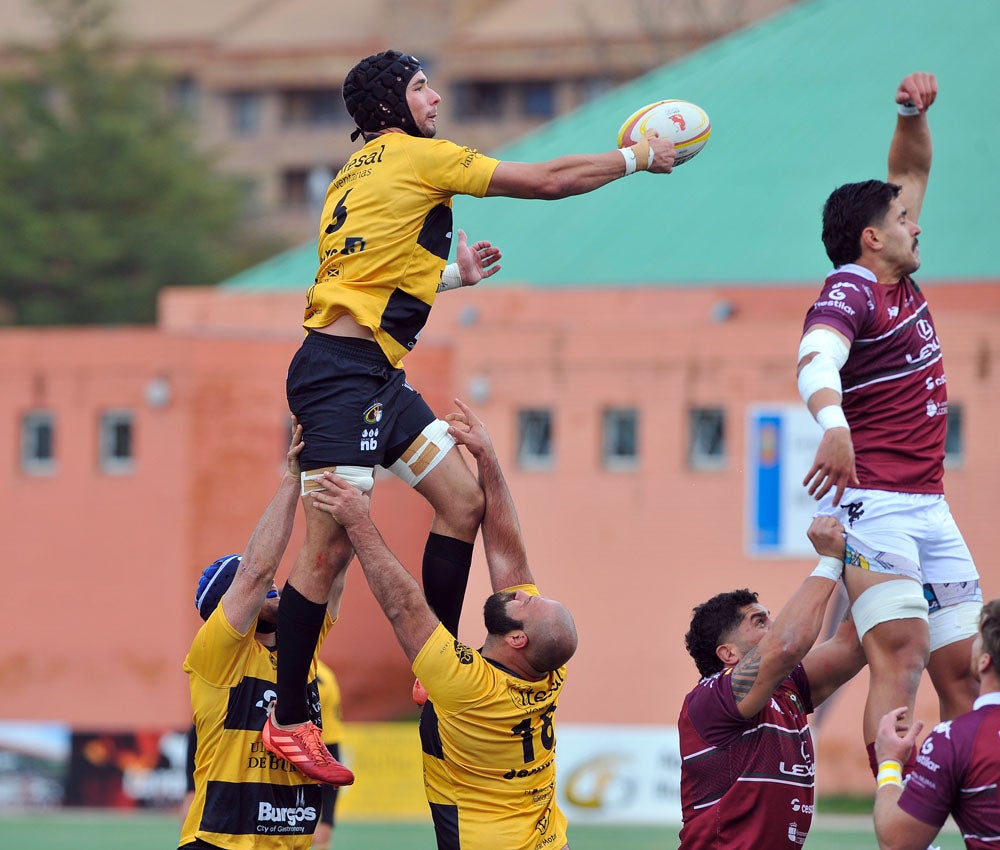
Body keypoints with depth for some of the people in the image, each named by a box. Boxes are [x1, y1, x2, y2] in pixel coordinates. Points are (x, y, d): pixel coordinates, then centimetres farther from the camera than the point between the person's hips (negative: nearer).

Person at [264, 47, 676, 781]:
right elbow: (548, 181, -2)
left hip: (378, 374, 10)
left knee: (464, 499, 9)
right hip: (342, 371, -10)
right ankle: (288, 720, -8)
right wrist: (638, 158, 10)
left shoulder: (361, 173, 21)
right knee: (331, 546, -10)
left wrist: (453, 276, 34)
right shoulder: (416, 157, -6)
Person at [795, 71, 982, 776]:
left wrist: (913, 115, 13)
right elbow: (816, 360, -32)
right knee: (901, 655, -23)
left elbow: (911, 172, 31)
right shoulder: (849, 293, -10)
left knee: (966, 669, 4)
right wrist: (833, 424, -52)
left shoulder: (898, 280, 16)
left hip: (931, 507, 9)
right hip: (872, 501, -9)